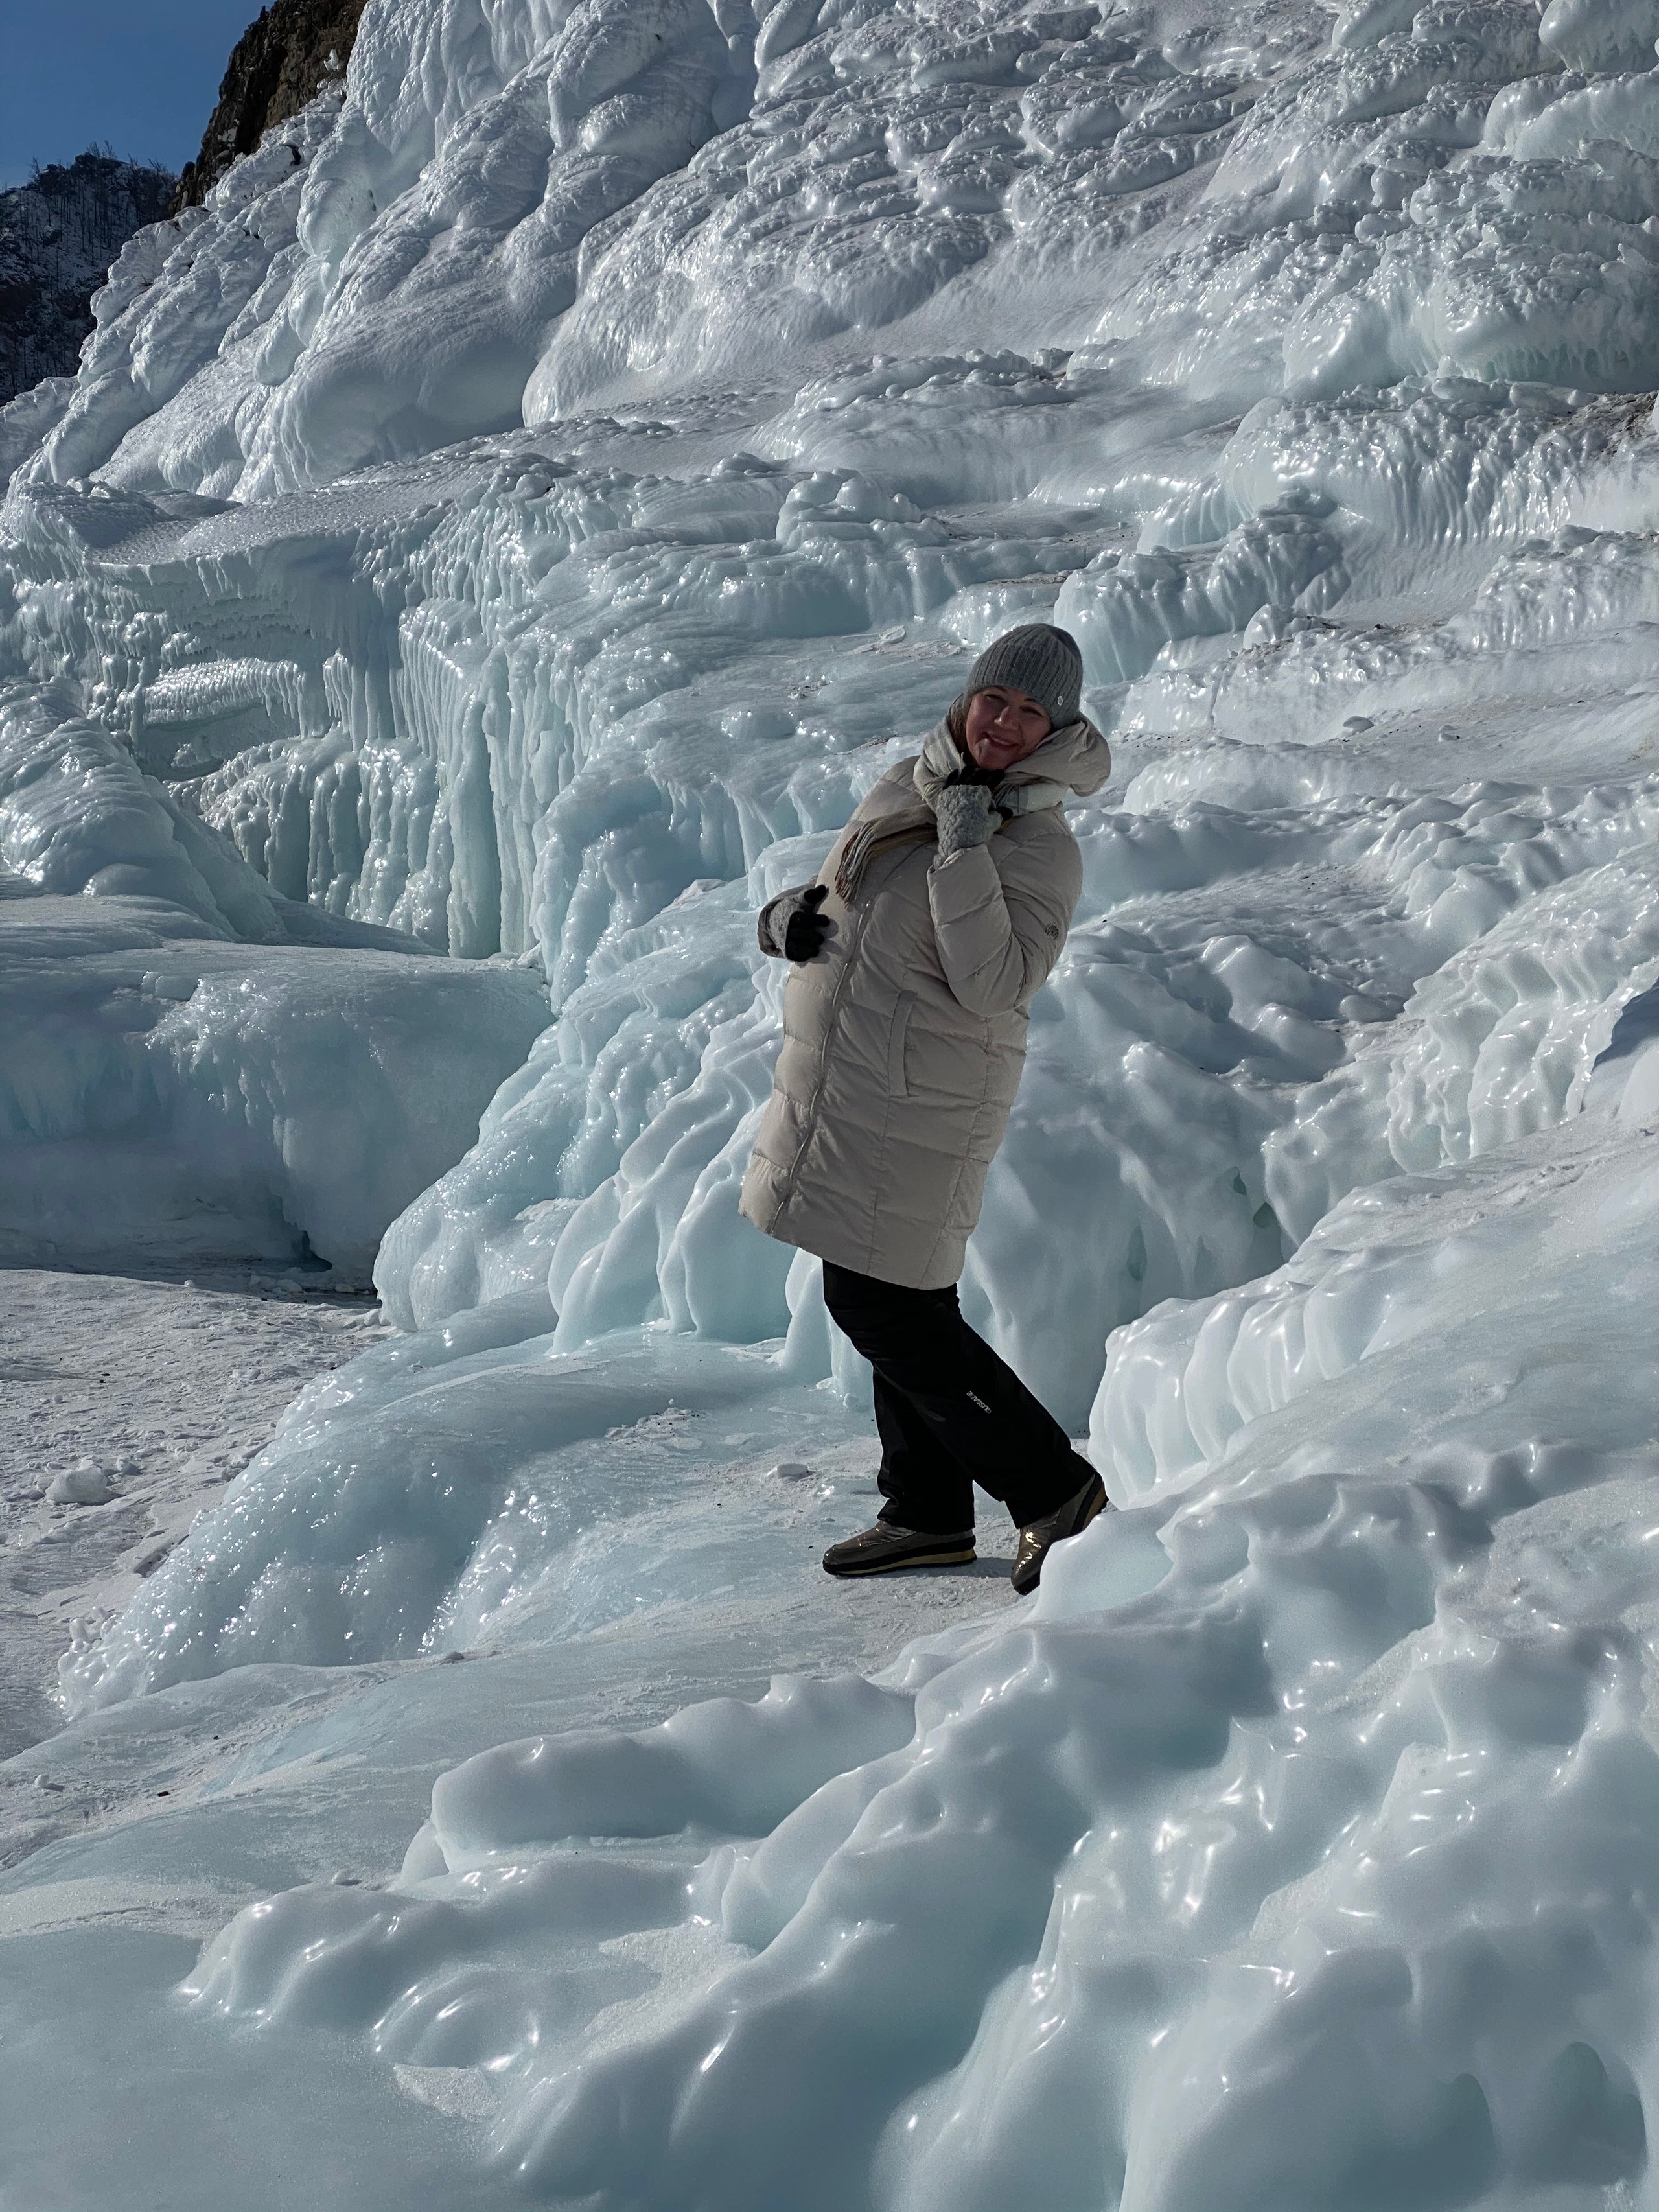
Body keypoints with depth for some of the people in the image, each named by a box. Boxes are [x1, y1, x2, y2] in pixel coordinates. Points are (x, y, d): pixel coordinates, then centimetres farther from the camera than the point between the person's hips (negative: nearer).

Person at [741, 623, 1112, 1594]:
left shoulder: (1043, 849, -14)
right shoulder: (908, 785, 7)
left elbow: (995, 987, -25)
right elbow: (848, 891, 21)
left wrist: (964, 853, -28)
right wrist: (794, 911, -1)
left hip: (923, 1103, -8)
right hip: (838, 1090, 8)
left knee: (887, 1311, -6)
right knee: (895, 1302, 16)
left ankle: (1057, 1490, 6)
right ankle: (930, 1515, 30)